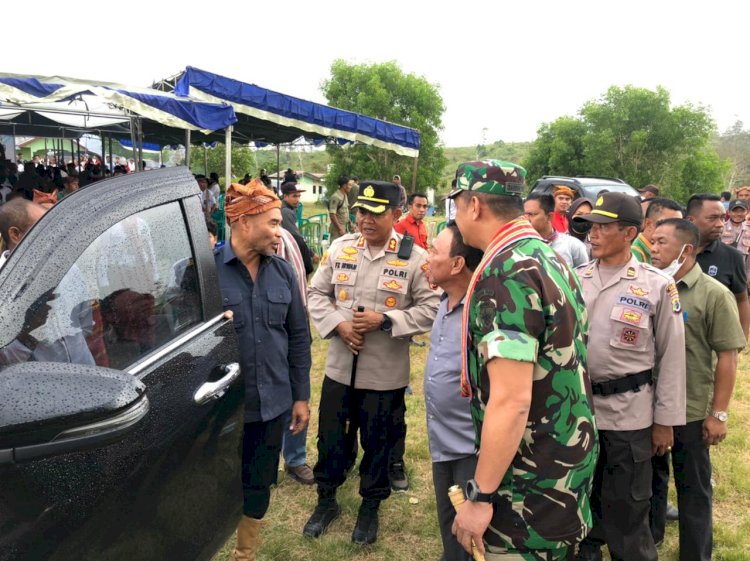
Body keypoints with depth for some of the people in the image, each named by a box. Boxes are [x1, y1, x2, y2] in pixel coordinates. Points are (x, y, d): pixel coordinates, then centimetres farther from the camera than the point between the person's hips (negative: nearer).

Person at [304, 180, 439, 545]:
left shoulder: (415, 258, -9)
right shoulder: (340, 248, 0)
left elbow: (431, 309, -10)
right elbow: (317, 293, 5)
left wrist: (385, 320, -20)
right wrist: (339, 324, -13)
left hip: (385, 374, -2)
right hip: (339, 367, 3)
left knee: (378, 443, 14)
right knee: (330, 436, 15)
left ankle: (370, 507, 37)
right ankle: (327, 500, 39)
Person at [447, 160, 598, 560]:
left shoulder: (505, 275, -24)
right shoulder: (550, 258, 7)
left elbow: (512, 401, -28)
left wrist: (481, 496, -21)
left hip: (530, 481, -9)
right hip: (570, 455, 9)